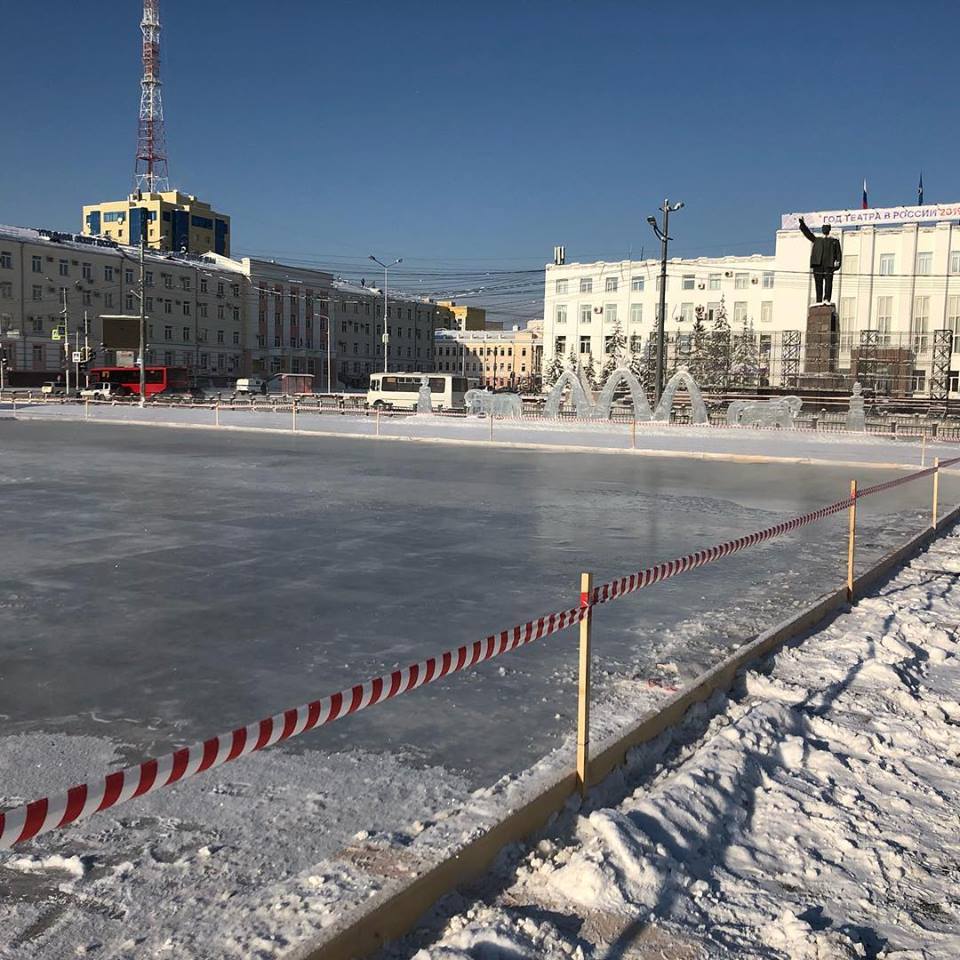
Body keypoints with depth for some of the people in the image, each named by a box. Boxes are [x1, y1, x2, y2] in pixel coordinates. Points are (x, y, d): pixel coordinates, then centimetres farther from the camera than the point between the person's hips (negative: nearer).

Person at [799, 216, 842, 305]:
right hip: (818, 264, 3)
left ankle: (827, 299, -16)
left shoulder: (834, 240, 15)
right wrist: (802, 223, 6)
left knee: (828, 282, -11)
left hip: (829, 264, -2)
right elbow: (807, 233, 16)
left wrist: (837, 262, -7)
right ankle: (819, 301, 0)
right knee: (818, 283, 0)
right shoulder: (817, 239, 22)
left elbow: (838, 253, 7)